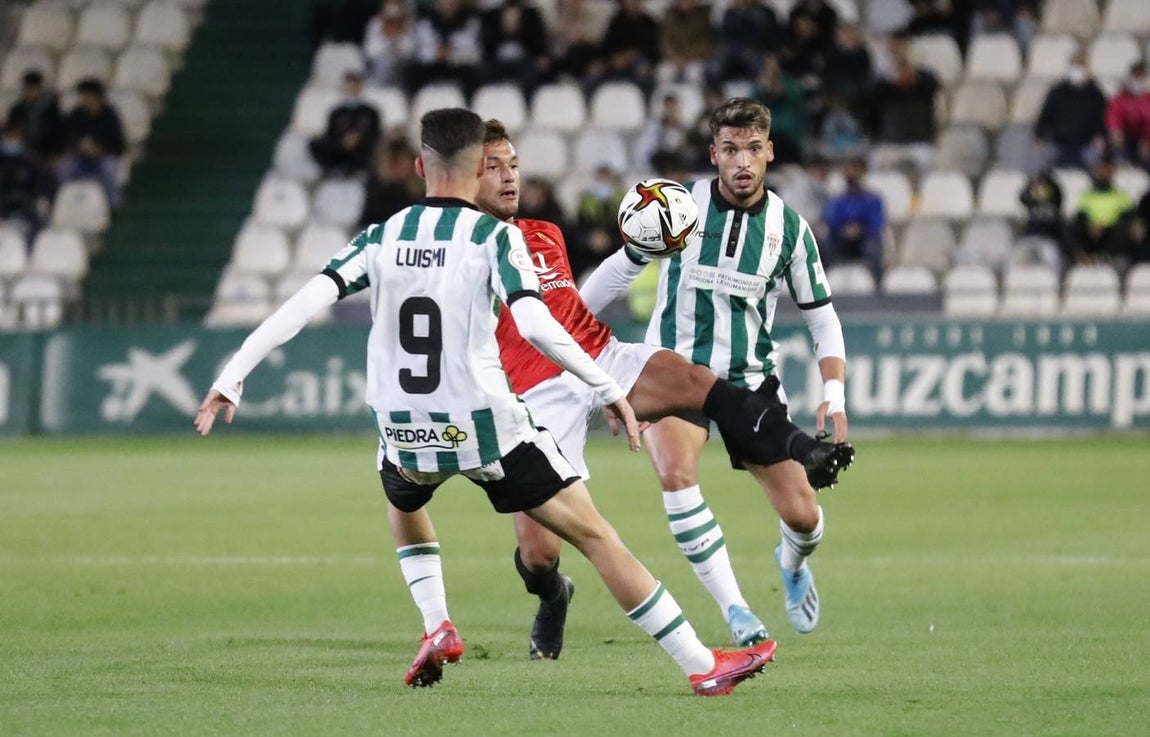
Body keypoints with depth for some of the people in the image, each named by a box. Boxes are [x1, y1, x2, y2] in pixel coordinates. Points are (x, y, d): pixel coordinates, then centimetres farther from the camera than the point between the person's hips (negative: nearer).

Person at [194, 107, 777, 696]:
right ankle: (702, 665, -1)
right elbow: (534, 323, -19)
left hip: (405, 431, 3)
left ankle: (436, 627, 19)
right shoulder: (494, 236, -5)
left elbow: (304, 302, -4)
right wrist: (608, 388, -12)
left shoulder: (381, 239, 5)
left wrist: (231, 377, -2)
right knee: (594, 535, 1)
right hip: (483, 426, -3)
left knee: (402, 504, 38)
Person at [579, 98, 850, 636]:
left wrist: (834, 392, -6)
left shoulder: (788, 226, -2)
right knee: (676, 472, -32)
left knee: (802, 515, -4)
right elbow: (621, 266, 9)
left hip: (751, 378, 2)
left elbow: (821, 314, 7)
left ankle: (793, 563, 36)